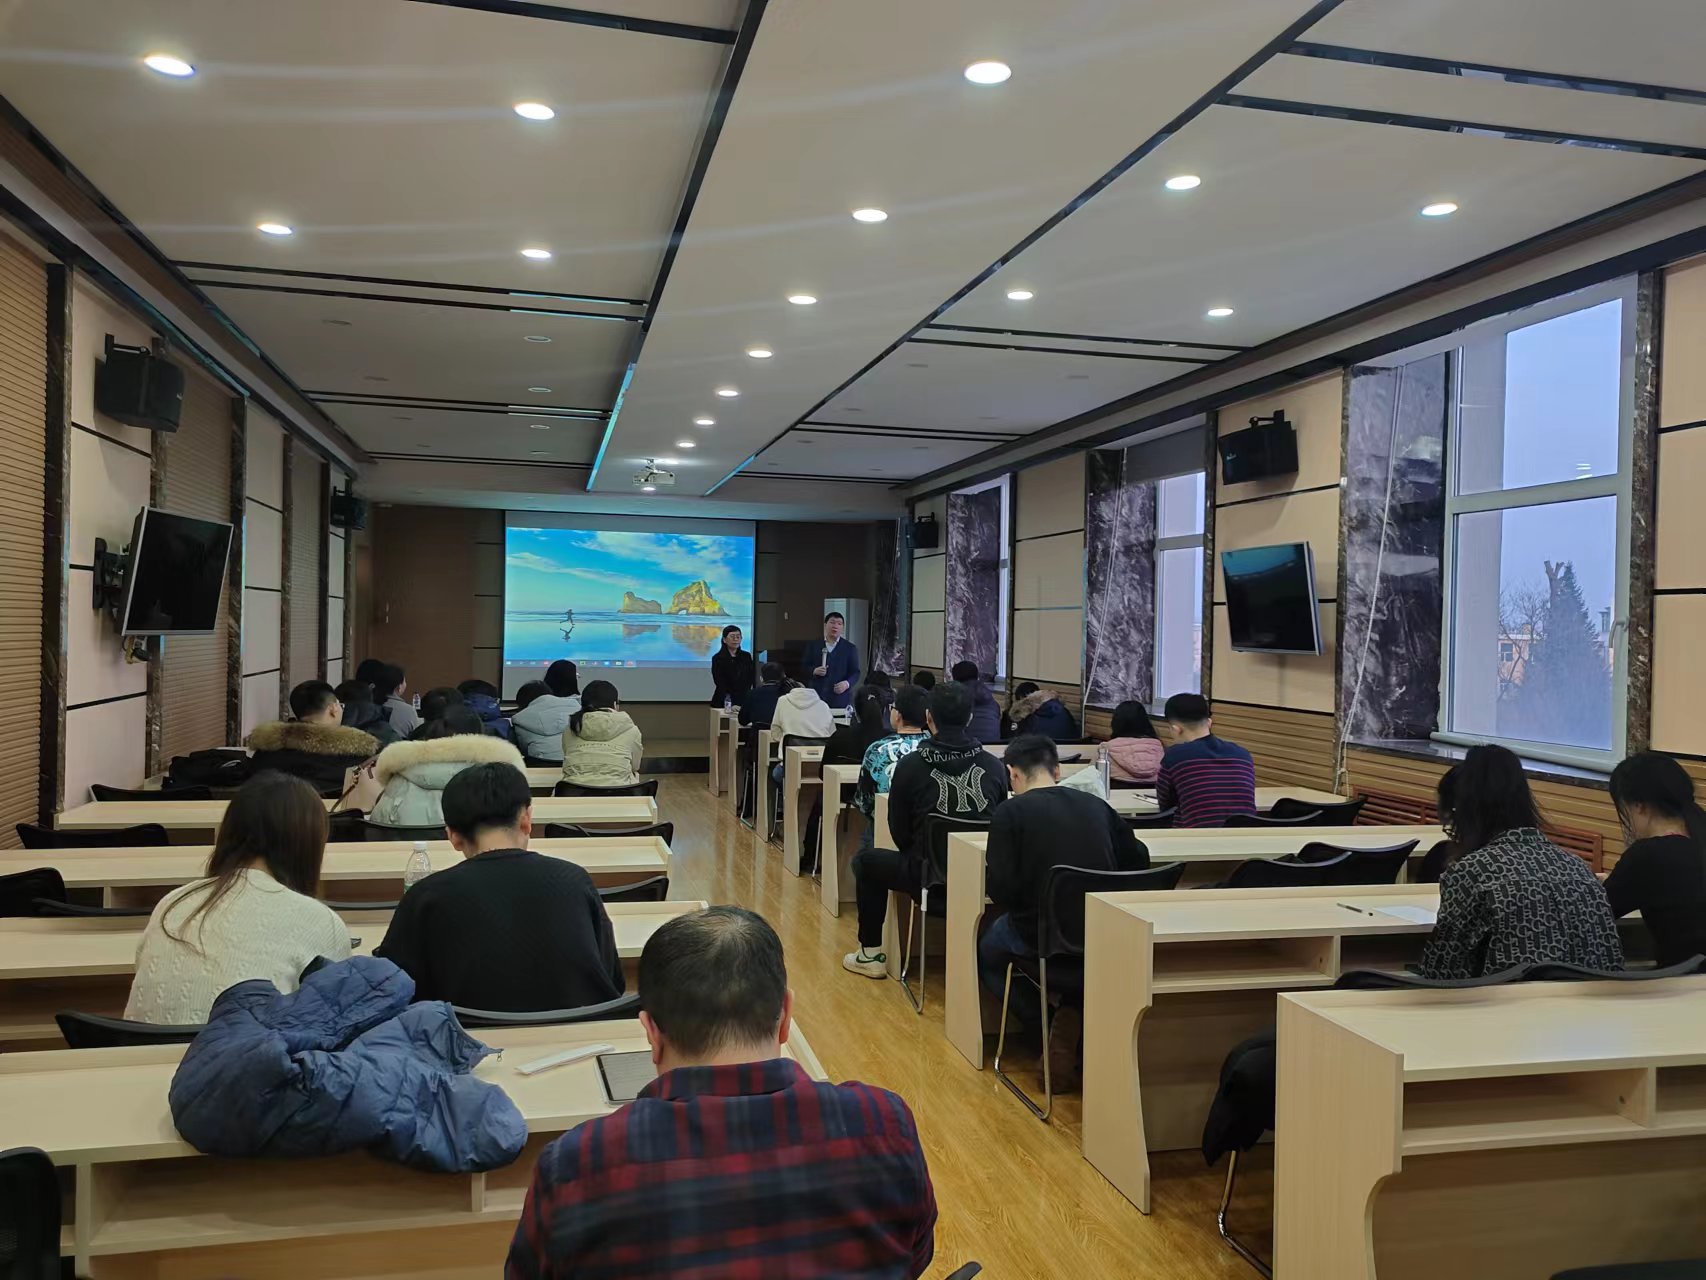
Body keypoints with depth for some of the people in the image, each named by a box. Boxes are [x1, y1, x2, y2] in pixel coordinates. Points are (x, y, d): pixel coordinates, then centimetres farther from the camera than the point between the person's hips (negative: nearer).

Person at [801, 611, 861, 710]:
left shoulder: (850, 648, 6)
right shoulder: (813, 645, 10)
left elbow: (855, 672, 4)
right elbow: (804, 667, 12)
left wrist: (847, 683, -16)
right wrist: (814, 671, -9)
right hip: (817, 696, 1)